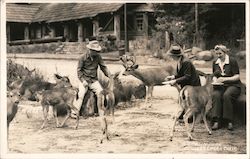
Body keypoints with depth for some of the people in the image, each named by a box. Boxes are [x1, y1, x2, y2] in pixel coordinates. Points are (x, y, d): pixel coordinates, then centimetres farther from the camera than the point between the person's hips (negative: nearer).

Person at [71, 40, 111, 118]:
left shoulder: (98, 57, 2)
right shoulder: (83, 58, -8)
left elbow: (103, 67, 12)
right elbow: (79, 70, -5)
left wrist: (109, 75, -1)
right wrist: (83, 81, -15)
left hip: (94, 80, 3)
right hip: (84, 80, -3)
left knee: (101, 92, -17)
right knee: (81, 94, -23)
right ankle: (74, 112, -20)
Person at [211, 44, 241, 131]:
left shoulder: (232, 61, -3)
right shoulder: (215, 62, 14)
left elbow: (237, 77, -6)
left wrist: (225, 79, -18)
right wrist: (215, 80, 1)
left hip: (233, 85, -4)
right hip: (220, 86, 4)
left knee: (226, 95, -37)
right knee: (215, 95, -32)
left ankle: (229, 121, -29)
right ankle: (216, 122, -36)